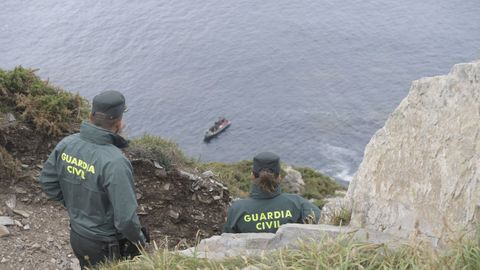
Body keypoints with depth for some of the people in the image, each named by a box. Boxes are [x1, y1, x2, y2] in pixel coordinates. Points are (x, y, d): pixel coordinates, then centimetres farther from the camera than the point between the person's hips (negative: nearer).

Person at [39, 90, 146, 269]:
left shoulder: (67, 144, -12)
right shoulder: (115, 162, -33)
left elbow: (47, 181, 4)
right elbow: (125, 217, -29)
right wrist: (140, 239, -9)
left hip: (77, 234, 6)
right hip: (106, 246, -6)